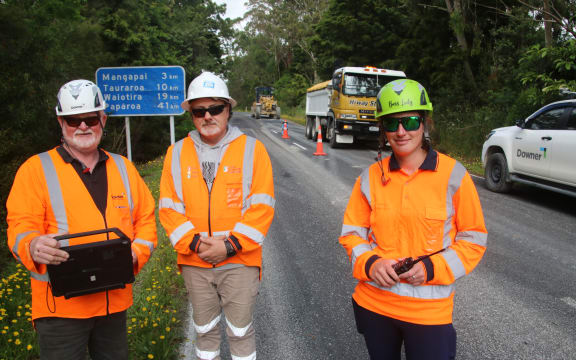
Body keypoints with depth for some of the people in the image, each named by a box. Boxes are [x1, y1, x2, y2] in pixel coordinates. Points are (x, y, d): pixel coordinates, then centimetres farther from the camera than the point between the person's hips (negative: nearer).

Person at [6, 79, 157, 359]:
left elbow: (145, 217, 10)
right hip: (61, 305, -4)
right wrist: (33, 246, -31)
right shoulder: (36, 169, -2)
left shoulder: (123, 167, 9)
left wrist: (137, 252, -7)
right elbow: (20, 228, -8)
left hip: (115, 302, 4)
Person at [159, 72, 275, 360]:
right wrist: (194, 243, -12)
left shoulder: (252, 149, -5)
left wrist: (229, 245, -16)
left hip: (239, 260, -2)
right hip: (194, 261, 3)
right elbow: (169, 208, 1)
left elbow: (262, 207, -9)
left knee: (240, 330, 10)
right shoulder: (177, 153, 3)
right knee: (204, 329, 19)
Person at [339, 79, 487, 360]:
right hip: (373, 304, 3)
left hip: (429, 311, -3)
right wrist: (370, 262, -14)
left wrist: (432, 268, -16)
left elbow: (473, 238, -2)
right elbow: (352, 231, 5)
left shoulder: (453, 175, -8)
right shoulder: (371, 177, -1)